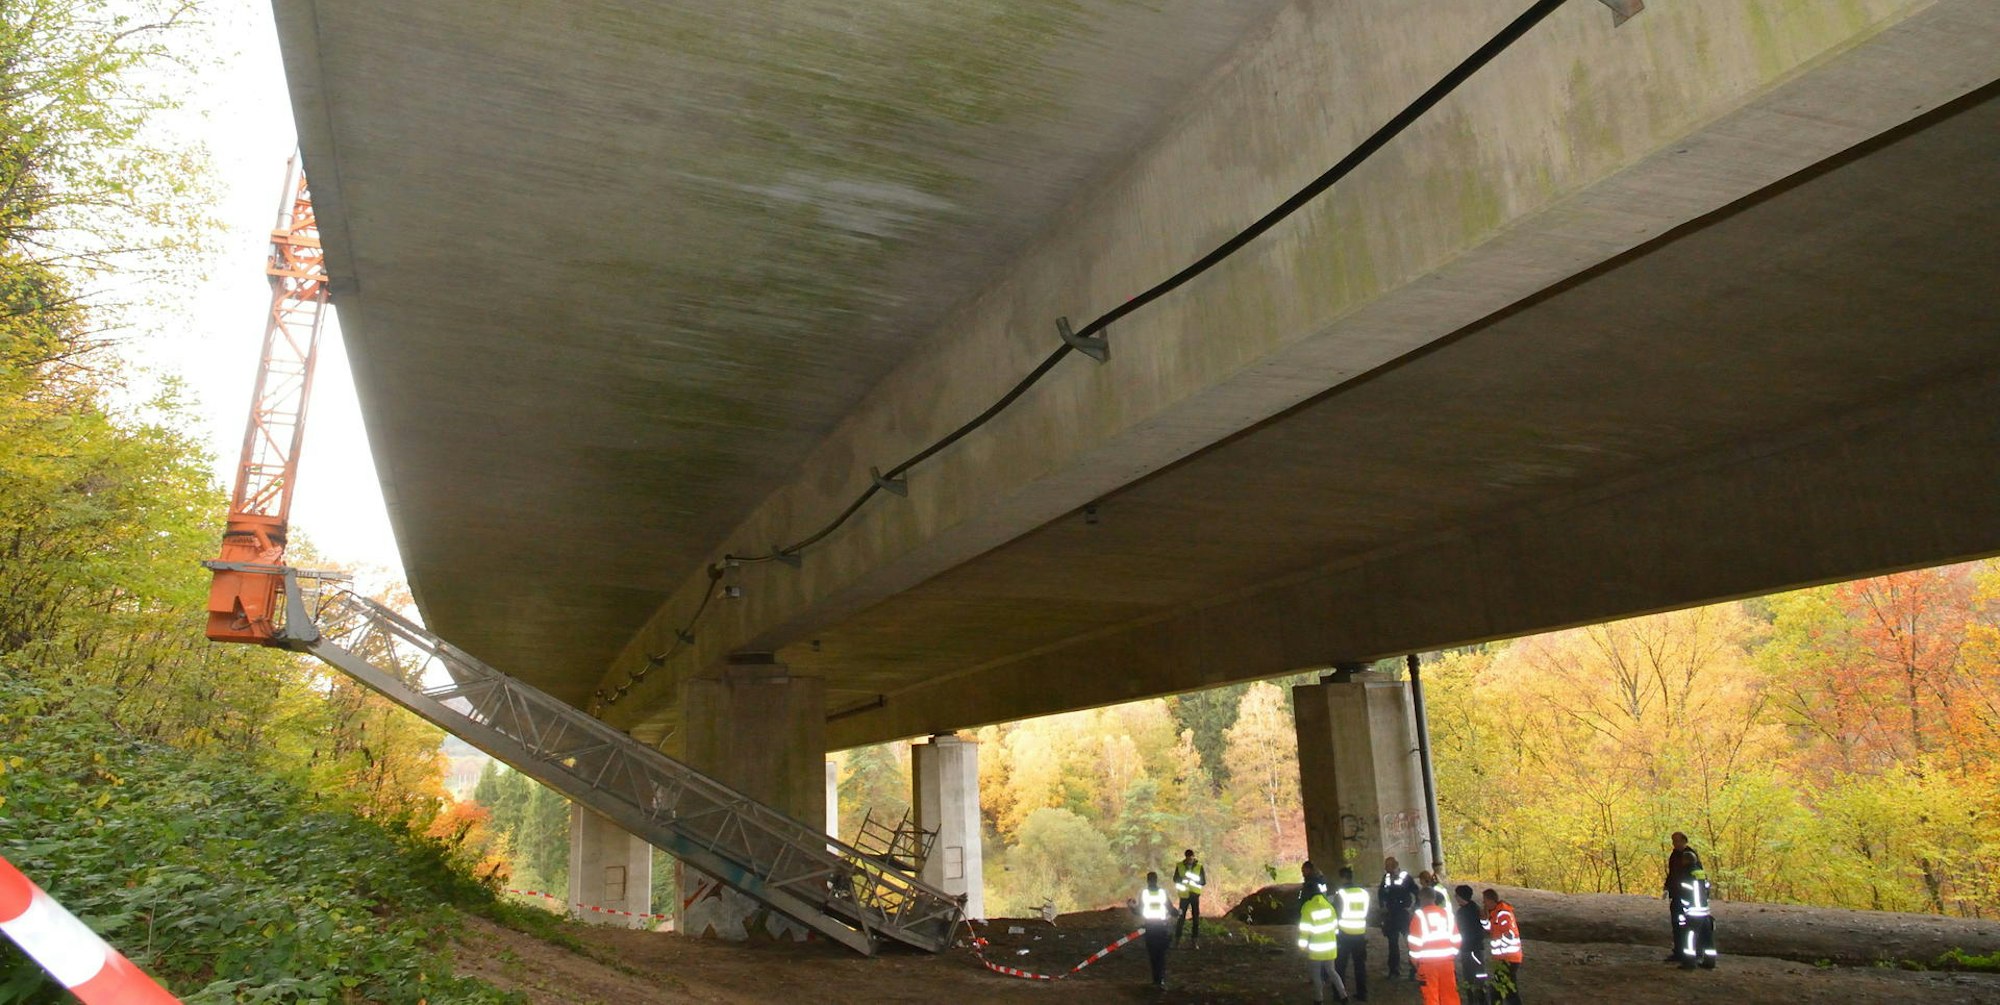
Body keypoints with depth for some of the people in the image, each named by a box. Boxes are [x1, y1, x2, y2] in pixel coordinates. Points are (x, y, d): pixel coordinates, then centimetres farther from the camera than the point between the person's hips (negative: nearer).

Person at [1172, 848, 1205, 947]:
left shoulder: (1199, 866, -3)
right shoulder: (1179, 866, -1)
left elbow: (1203, 881, -3)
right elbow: (1175, 879, 2)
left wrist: (1193, 880, -21)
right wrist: (1183, 879, -19)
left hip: (1195, 894, 0)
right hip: (1184, 894, 0)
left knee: (1196, 917, 3)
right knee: (1181, 917, 1)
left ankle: (1195, 939, 10)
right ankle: (1177, 938, 9)